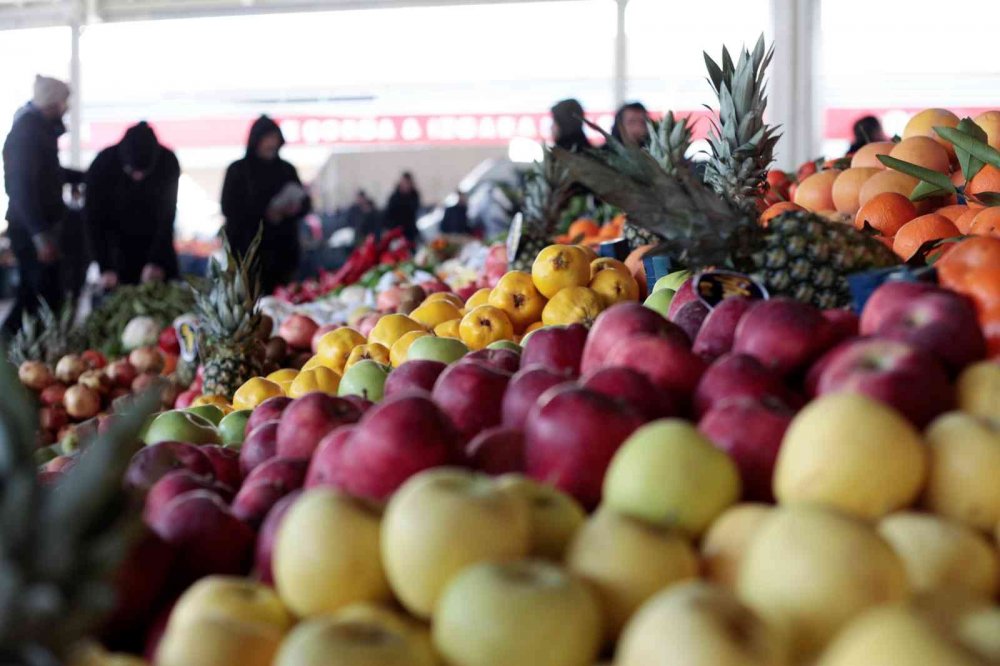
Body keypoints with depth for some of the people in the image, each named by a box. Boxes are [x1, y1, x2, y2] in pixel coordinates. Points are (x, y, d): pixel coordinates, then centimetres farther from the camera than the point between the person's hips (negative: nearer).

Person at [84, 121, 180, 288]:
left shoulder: (168, 163, -21)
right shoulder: (102, 166, -24)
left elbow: (167, 217, -15)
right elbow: (94, 220, -18)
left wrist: (157, 261, -22)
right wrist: (105, 268, -24)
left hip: (157, 242, 1)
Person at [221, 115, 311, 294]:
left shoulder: (287, 170, 14)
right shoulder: (238, 170, 4)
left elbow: (306, 203, 14)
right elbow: (229, 208, -4)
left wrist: (296, 207, -10)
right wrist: (265, 214, -16)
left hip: (283, 251, 3)